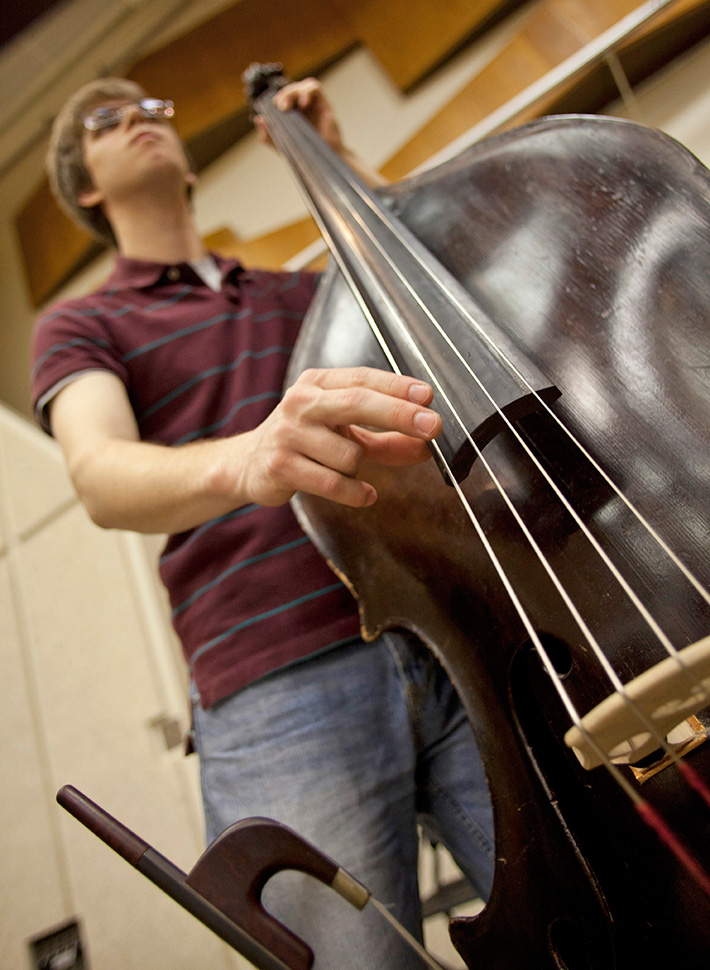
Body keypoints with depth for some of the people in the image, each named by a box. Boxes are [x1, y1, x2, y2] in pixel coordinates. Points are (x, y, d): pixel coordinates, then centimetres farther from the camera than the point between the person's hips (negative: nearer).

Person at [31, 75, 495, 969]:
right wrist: (243, 460, -30)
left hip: (455, 637, 4)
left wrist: (339, 160, 23)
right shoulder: (80, 325, 13)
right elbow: (102, 477, -8)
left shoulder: (301, 292, 27)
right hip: (278, 691, -3)